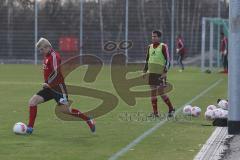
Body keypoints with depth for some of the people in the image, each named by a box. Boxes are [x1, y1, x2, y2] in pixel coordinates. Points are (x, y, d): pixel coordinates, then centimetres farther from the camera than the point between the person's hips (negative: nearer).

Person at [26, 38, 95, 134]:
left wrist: (48, 83, -17)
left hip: (58, 87, -9)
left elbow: (56, 73, -23)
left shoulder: (54, 56, -15)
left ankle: (89, 120, 10)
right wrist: (46, 83, 16)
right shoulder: (46, 56, 14)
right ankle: (30, 128, -2)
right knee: (32, 102, -5)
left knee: (65, 110, -7)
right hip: (50, 87, 9)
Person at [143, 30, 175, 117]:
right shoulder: (150, 47, 12)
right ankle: (155, 112, 10)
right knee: (153, 91, 5)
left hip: (160, 74, -6)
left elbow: (167, 60, -8)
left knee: (161, 92, -7)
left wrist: (165, 72, -15)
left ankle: (171, 109, 11)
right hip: (152, 73, 6)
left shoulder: (163, 47, -7)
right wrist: (145, 71, 15)